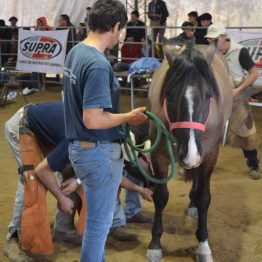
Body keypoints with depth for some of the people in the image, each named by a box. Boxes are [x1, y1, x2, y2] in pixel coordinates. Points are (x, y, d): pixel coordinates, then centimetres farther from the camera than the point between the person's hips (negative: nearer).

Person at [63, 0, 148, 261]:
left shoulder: (75, 52, 5)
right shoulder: (98, 65, -25)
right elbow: (92, 120, -28)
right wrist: (130, 117, -14)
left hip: (79, 147, 10)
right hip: (99, 152, -10)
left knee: (98, 216, 24)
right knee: (99, 221, 7)